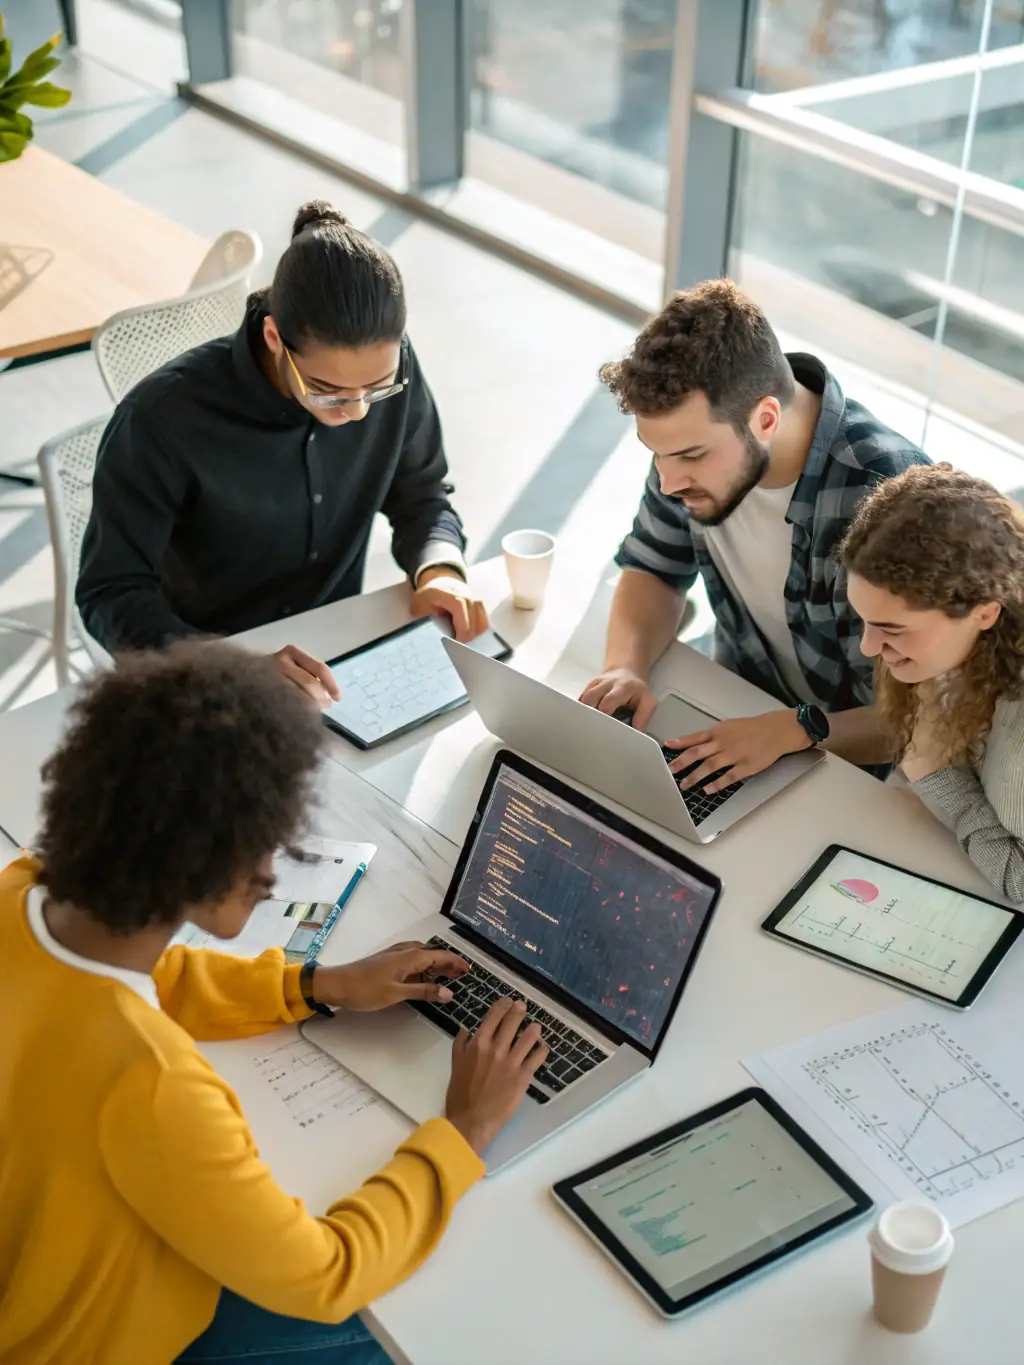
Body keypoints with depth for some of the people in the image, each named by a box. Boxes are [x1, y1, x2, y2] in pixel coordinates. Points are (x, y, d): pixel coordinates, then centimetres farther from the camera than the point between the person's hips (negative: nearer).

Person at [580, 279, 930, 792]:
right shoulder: (698, 436, -13)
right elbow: (654, 573, 4)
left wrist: (794, 730, -37)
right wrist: (625, 668, -16)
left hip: (852, 756, -4)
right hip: (738, 716, 5)